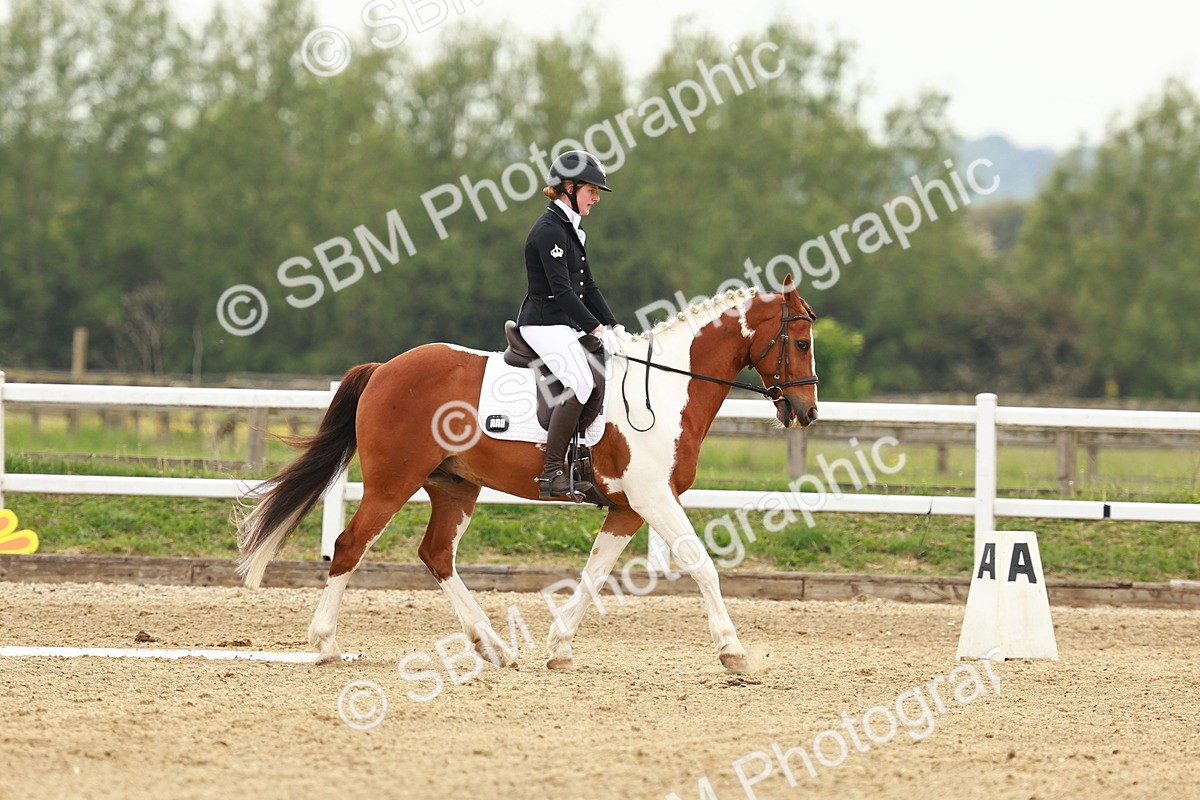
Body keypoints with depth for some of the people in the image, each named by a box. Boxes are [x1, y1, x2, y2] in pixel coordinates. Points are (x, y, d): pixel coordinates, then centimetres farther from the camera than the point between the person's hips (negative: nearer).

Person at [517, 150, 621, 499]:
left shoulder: (571, 230, 17)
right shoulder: (549, 230, -14)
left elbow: (587, 286, 18)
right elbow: (561, 289, -21)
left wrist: (613, 325, 7)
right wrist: (594, 327, -23)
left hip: (568, 325, 10)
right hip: (545, 323, -10)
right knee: (580, 382, -27)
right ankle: (551, 472, -26)